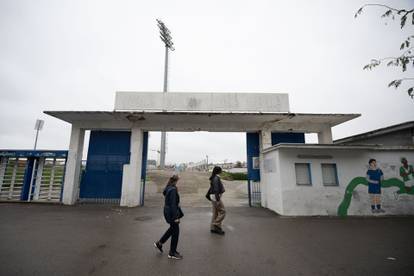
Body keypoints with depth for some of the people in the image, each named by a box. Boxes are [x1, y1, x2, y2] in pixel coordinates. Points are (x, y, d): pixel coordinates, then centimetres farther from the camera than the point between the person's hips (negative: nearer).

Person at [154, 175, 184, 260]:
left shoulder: (168, 188, 5)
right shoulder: (173, 190, -23)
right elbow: (173, 204, -25)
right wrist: (175, 217, -21)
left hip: (168, 212, 10)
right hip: (171, 213, -10)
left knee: (172, 228, 25)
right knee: (175, 231, 5)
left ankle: (159, 243, 36)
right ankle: (172, 253, 19)